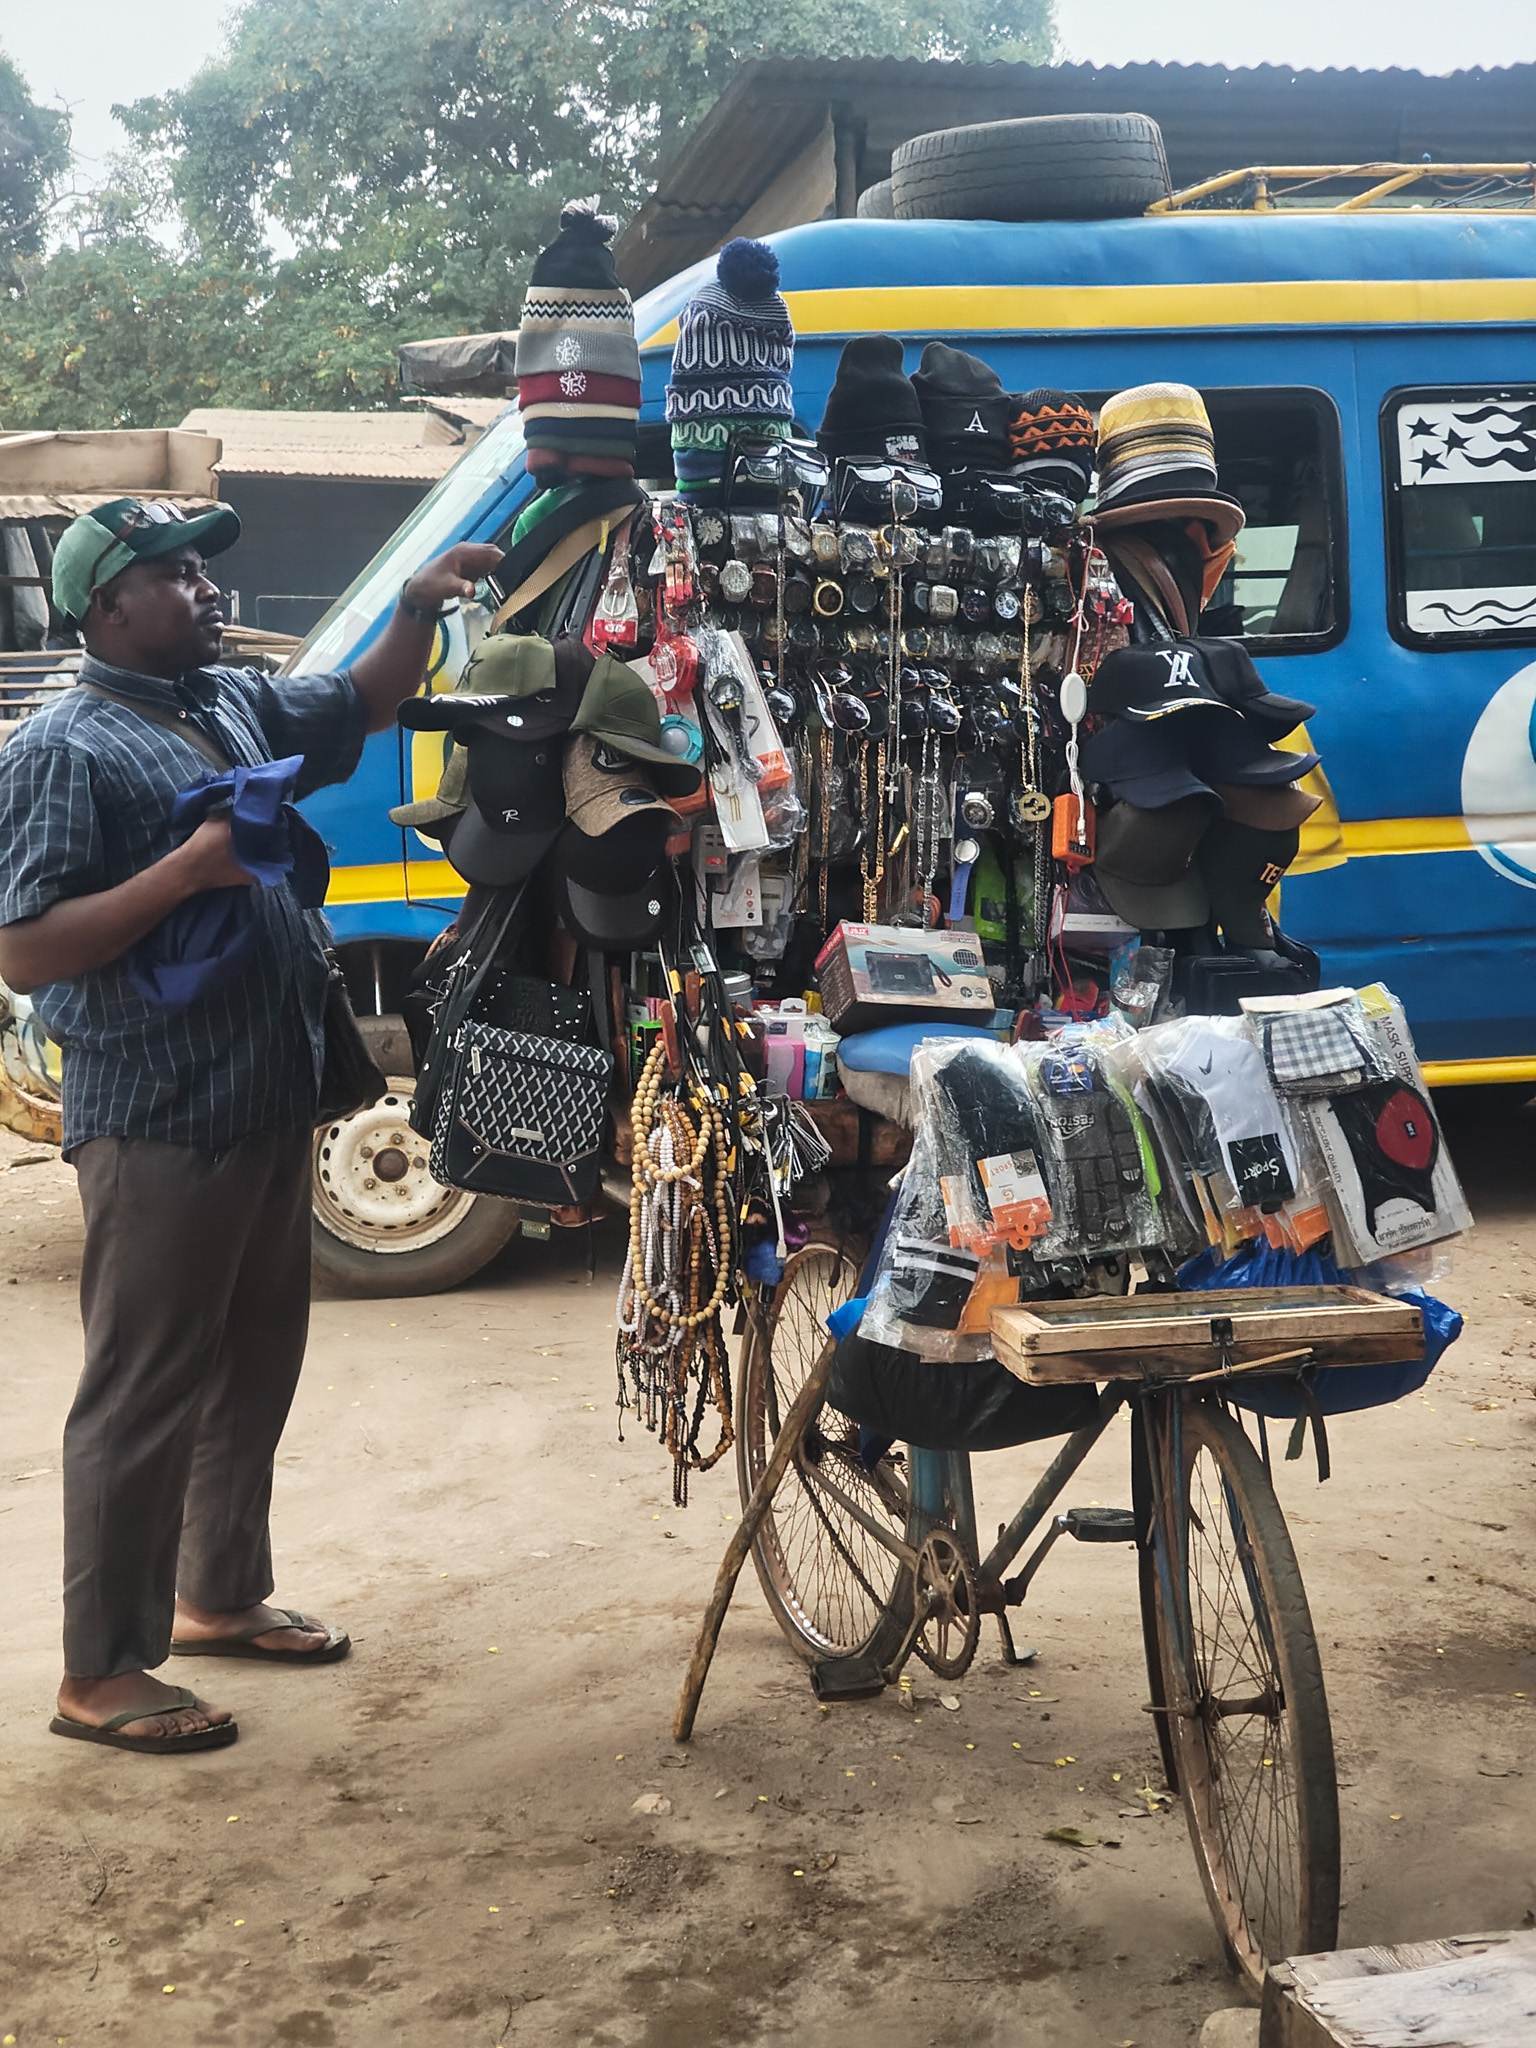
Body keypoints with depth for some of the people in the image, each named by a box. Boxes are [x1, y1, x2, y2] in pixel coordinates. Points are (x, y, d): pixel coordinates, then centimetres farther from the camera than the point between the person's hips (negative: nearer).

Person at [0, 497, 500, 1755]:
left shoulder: (238, 703, 10)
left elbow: (364, 706, 23)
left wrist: (418, 609, 4)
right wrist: (188, 868, -25)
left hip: (271, 1106, 9)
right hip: (158, 1126, -9)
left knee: (257, 1366, 19)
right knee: (146, 1394, -1)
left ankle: (220, 1596, 36)